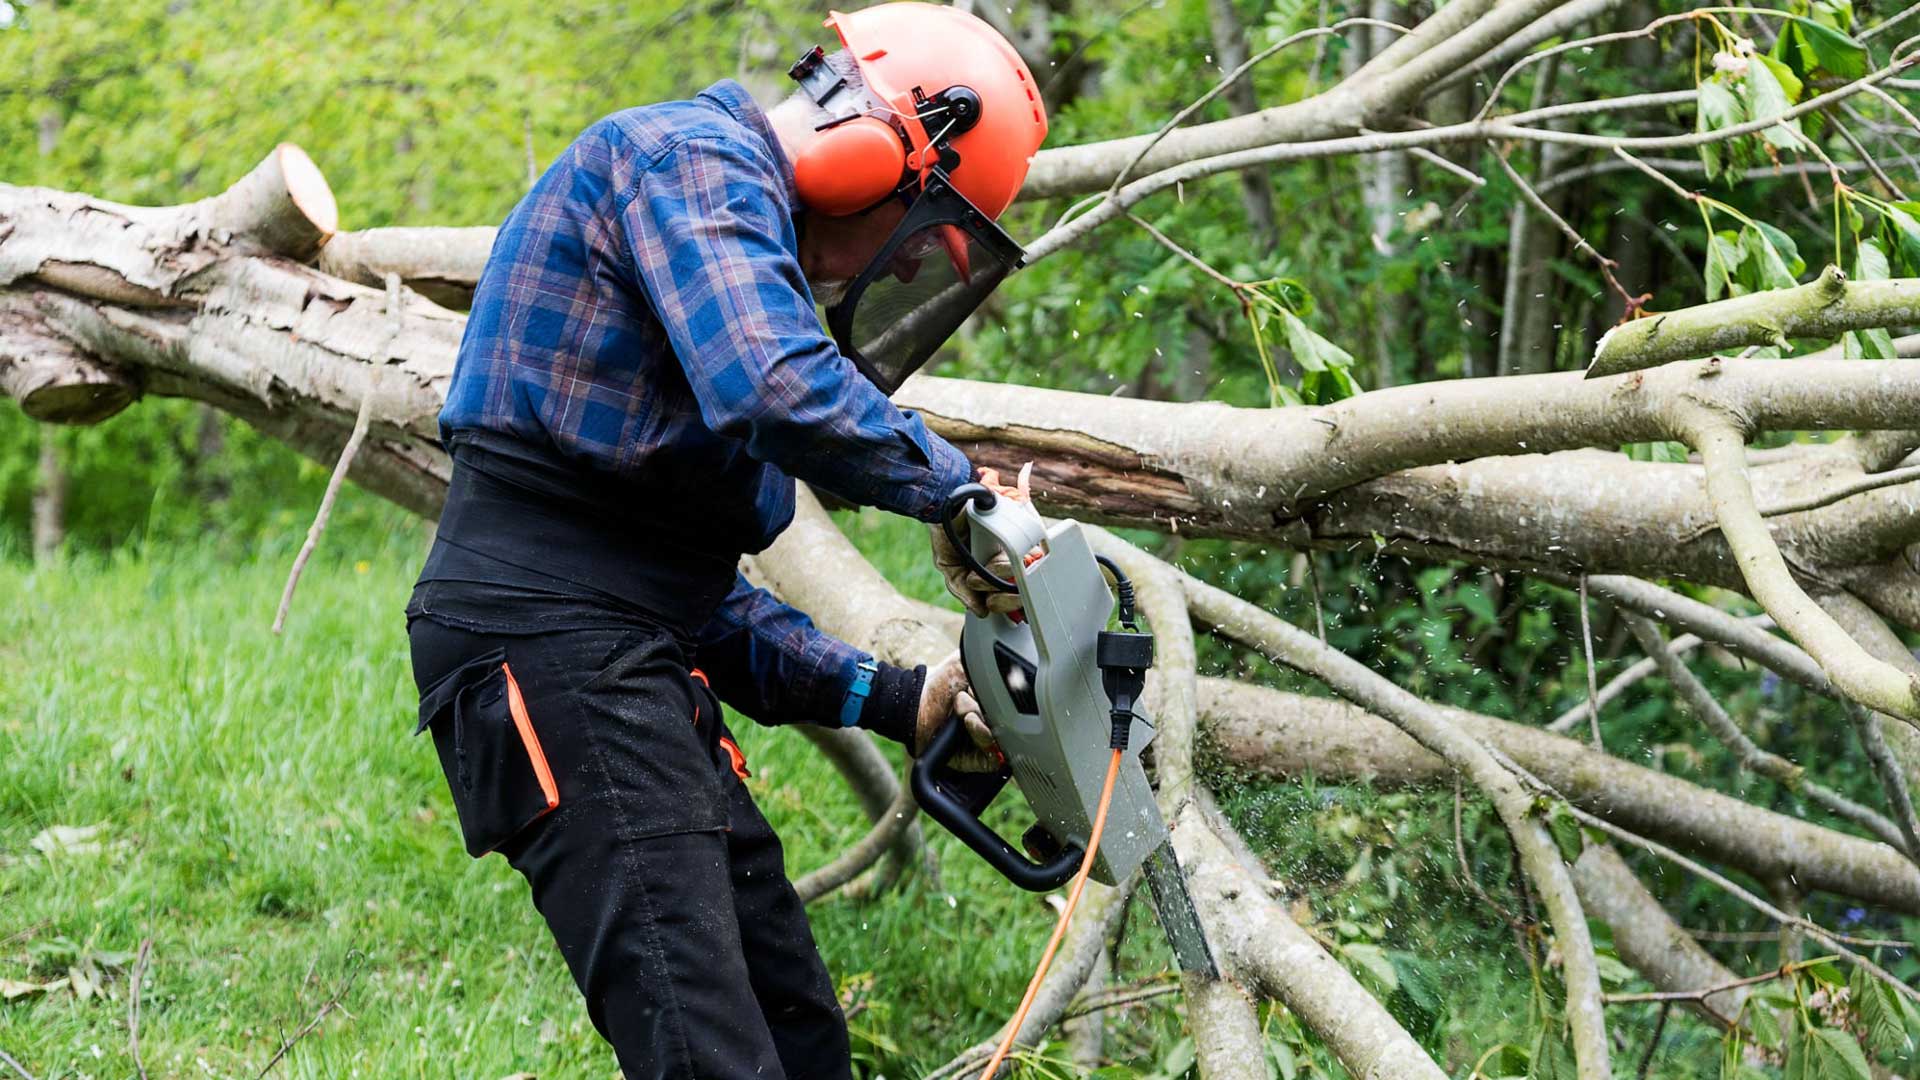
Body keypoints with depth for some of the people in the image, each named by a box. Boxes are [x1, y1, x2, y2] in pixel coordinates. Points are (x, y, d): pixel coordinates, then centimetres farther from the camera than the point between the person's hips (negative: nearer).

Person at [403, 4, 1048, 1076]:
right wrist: (952, 483, -11)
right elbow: (777, 394, -27)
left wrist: (885, 698, 14)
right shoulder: (692, 155, -5)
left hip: (627, 663, 11)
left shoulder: (741, 217, 25)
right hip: (549, 638, -11)